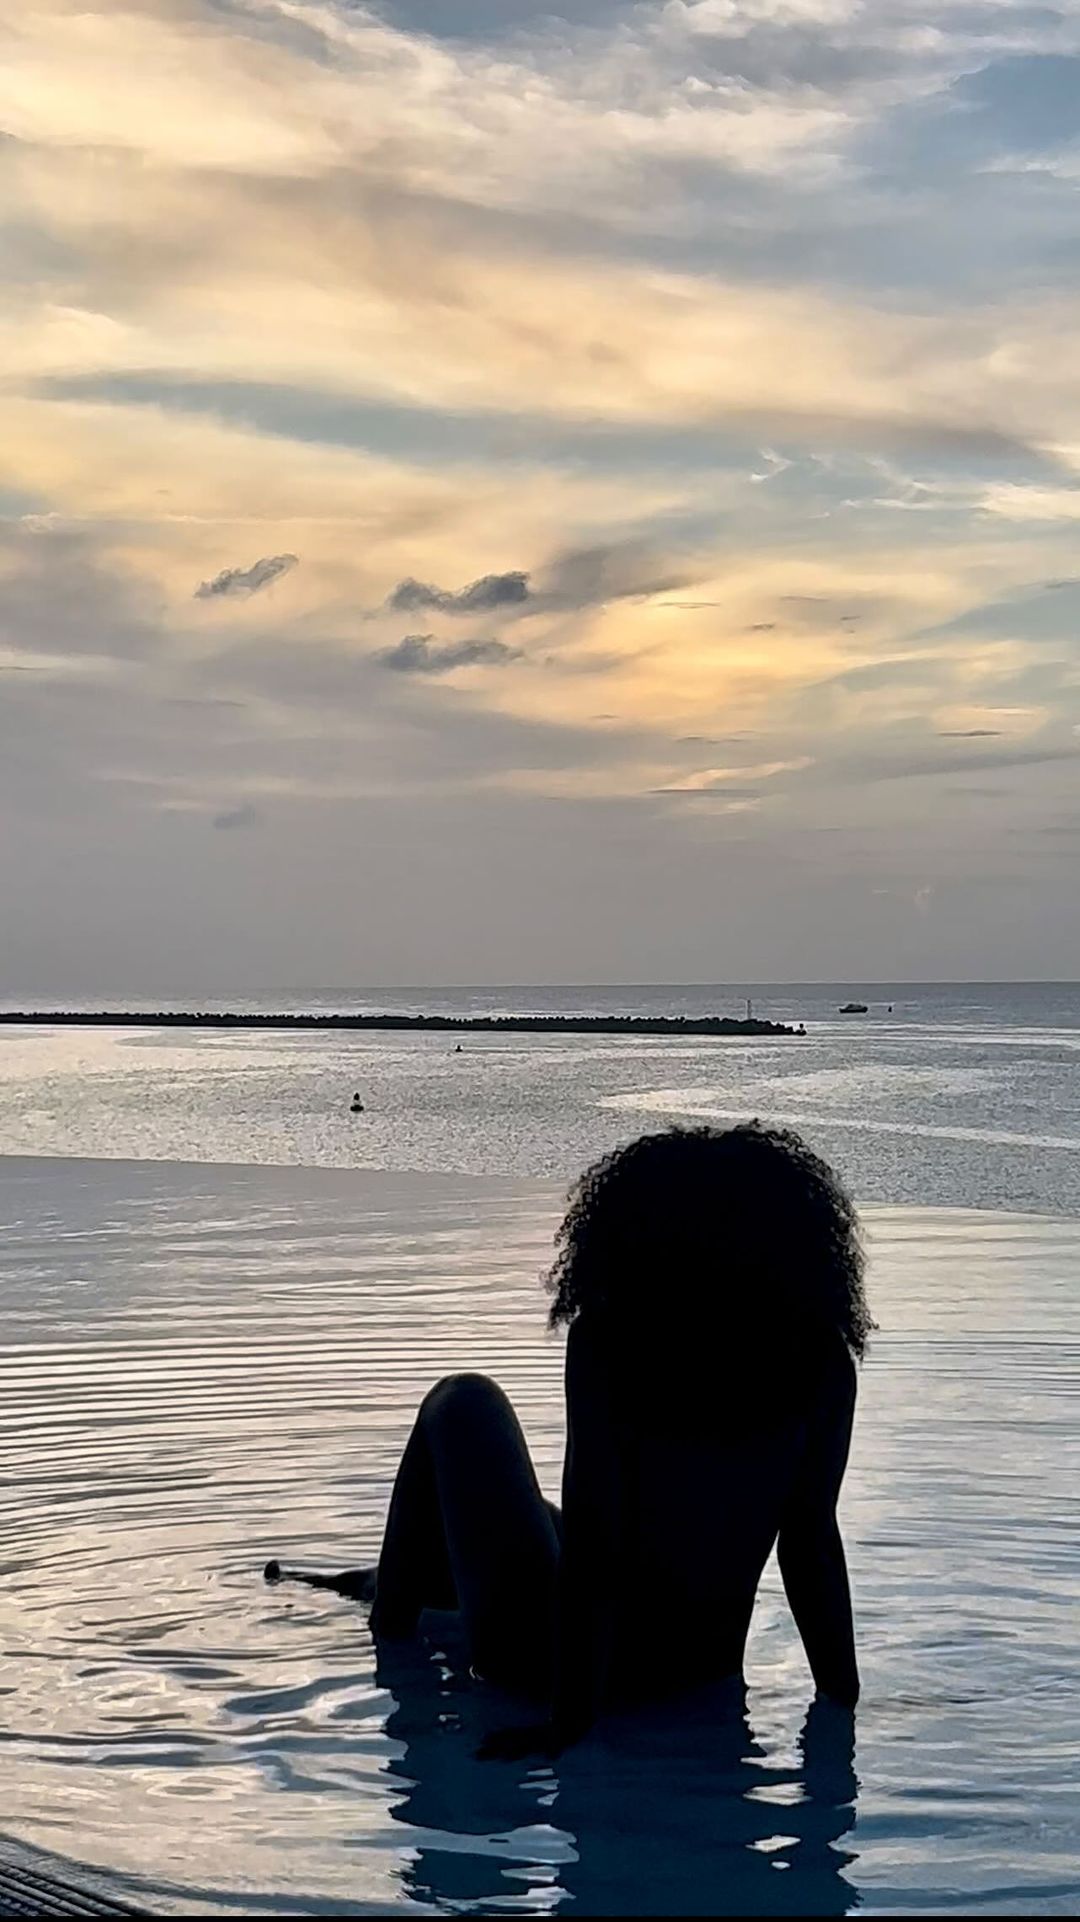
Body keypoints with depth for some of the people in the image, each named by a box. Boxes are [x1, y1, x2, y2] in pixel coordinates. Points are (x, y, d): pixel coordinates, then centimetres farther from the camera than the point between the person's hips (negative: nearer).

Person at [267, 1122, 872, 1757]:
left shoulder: (608, 1343, -17)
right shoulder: (821, 1365, -8)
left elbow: (591, 1537, -22)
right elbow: (811, 1545, -8)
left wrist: (569, 1721, -20)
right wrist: (843, 1704, 0)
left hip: (541, 1656, -4)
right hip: (704, 1671, 5)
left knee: (465, 1401, 17)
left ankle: (393, 1622, 32)